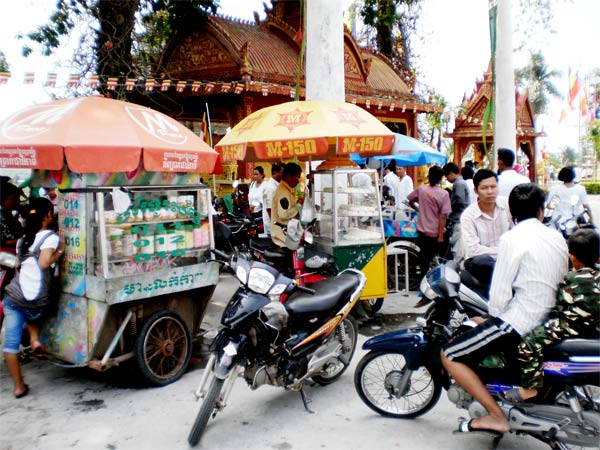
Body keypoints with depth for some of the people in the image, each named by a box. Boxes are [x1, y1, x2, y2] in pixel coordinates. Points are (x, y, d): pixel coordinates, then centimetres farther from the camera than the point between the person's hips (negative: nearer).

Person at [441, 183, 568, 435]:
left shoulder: (513, 238, -14)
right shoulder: (557, 238, 8)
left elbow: (500, 292, -17)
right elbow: (560, 282, 15)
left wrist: (493, 318, 3)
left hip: (517, 320, -9)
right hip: (548, 323, 9)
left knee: (450, 356, -4)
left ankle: (497, 417, -8)